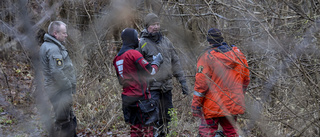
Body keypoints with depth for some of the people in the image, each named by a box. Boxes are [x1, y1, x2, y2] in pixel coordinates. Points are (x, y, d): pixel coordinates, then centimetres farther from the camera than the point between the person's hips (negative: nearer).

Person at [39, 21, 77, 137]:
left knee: (70, 119, 19)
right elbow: (57, 73, -27)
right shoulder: (53, 49, -20)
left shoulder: (46, 46, 15)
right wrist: (68, 88, -19)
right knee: (62, 120, -6)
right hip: (60, 91, -11)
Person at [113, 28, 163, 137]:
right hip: (139, 98, -8)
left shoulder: (117, 57, 13)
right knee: (146, 128, -4)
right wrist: (157, 62, 4)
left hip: (127, 98, 8)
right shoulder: (133, 53, -13)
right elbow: (150, 71, -12)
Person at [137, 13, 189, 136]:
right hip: (152, 87, -6)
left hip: (167, 86, 6)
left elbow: (175, 62, 19)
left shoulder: (166, 41, 14)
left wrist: (182, 80, 13)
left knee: (168, 118, 10)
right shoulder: (142, 43, -4)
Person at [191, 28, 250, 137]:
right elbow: (246, 79, 13)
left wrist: (195, 105, -9)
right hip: (233, 105, 5)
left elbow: (201, 83, -14)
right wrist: (239, 96, 26)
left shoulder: (207, 57, -12)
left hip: (213, 107, -5)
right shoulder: (238, 54, 5)